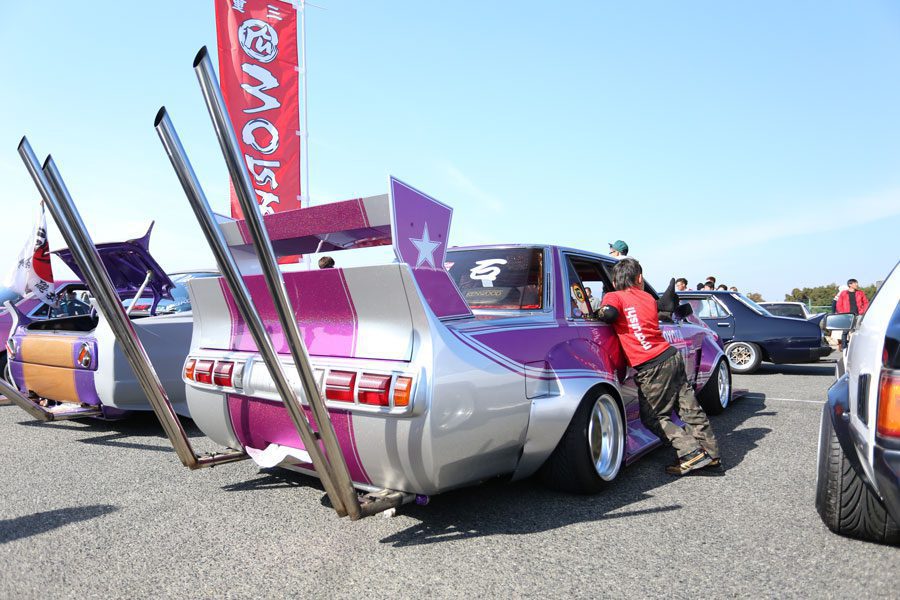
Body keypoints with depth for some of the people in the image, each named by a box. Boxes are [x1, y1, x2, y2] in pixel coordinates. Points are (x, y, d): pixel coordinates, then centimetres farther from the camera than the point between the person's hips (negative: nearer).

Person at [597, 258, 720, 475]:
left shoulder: (613, 296, -2)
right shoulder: (648, 297, 14)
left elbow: (609, 313, -20)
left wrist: (598, 313, -1)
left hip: (652, 367, -6)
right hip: (672, 357, 6)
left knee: (656, 416, 8)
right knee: (690, 408, 13)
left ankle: (692, 454, 3)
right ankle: (711, 454, 22)